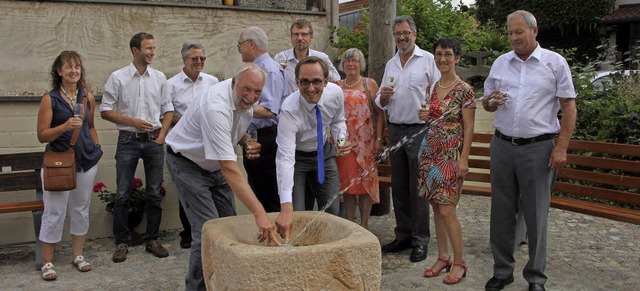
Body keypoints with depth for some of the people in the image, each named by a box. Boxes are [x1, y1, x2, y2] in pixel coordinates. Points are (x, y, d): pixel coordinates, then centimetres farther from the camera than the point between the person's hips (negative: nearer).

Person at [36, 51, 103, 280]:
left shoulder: (88, 97, 6)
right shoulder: (50, 99, -6)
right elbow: (41, 136, -9)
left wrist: (96, 148, 10)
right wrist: (65, 126, -23)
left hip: (86, 161, 4)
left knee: (81, 208, 13)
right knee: (54, 212, 0)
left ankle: (78, 255, 26)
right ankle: (47, 262, 12)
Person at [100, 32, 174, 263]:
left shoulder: (159, 78, 7)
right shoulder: (118, 78, -1)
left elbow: (168, 110, 11)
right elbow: (105, 111, -1)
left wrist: (161, 136, 0)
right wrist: (132, 121, -12)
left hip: (154, 141, 3)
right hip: (128, 140, -2)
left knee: (155, 193, 6)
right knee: (123, 194, 1)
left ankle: (152, 239, 18)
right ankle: (121, 242, 12)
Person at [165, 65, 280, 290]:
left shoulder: (245, 99, -11)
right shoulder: (216, 108, -37)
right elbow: (229, 169, -44)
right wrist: (259, 212, -49)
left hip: (214, 163, 8)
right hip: (187, 163, -8)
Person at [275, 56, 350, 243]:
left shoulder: (336, 93, -20)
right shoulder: (289, 109, -35)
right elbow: (285, 158, -42)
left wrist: (341, 139, -20)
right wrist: (286, 208, -51)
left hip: (324, 152, 4)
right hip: (296, 156, -4)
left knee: (332, 211, 5)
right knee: (296, 215, -11)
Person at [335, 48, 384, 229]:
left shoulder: (370, 84, 3)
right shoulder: (337, 87, 12)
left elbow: (379, 113, -1)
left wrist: (379, 139, -8)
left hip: (366, 141, -2)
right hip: (344, 142, 3)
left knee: (366, 180, 0)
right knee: (347, 181, 3)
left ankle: (364, 224, 8)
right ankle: (349, 223, 12)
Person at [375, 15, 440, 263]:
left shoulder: (428, 60, -2)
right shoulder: (390, 64, 15)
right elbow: (381, 103, 18)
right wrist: (382, 98, -4)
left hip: (420, 130, -6)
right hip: (396, 130, 6)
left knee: (418, 188, -3)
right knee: (399, 187, 10)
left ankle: (420, 240, 5)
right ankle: (403, 235, 21)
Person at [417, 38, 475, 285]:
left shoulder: (464, 90, -9)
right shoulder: (432, 88, 10)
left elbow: (468, 128, -10)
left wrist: (464, 159, -15)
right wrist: (425, 117, -2)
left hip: (451, 155, -6)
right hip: (430, 152, 6)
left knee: (447, 210, -7)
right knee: (436, 207, 10)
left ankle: (459, 263, 8)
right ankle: (443, 257, 22)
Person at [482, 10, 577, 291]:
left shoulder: (555, 62, -1)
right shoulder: (500, 63, 10)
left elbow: (568, 106, -3)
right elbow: (486, 103, 17)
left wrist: (561, 147, -11)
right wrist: (491, 102, -8)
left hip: (538, 148, -3)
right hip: (502, 146, 4)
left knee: (536, 215, 4)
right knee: (501, 212, 9)